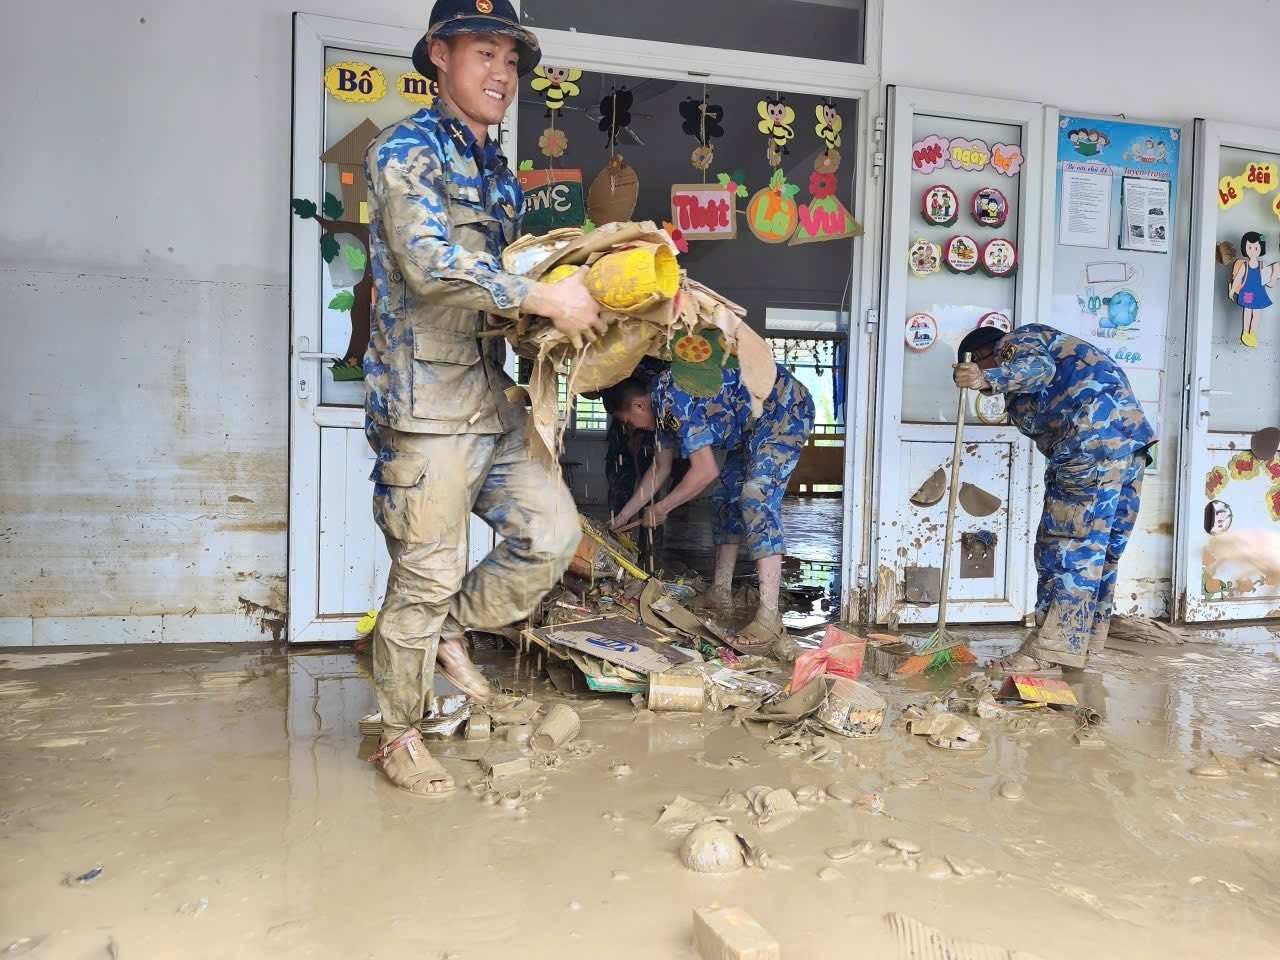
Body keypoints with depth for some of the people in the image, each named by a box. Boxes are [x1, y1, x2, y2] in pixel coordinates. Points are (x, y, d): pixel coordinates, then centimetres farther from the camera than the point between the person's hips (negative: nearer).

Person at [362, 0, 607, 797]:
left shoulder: (501, 178, 19)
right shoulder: (405, 150, -6)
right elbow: (429, 263, -21)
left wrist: (577, 297, 6)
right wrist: (545, 299, -19)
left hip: (492, 398, 8)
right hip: (426, 403, -8)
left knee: (553, 533, 4)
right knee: (428, 575, 0)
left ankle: (451, 633, 26)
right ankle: (400, 736, 21)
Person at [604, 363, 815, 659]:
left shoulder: (674, 400, -23)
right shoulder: (664, 404, 9)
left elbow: (705, 471, -25)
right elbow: (660, 468, 22)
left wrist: (660, 509, -12)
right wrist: (624, 516, 25)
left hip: (785, 409, -11)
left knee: (757, 498, -24)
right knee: (727, 498, 14)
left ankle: (769, 621, -30)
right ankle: (721, 592, 23)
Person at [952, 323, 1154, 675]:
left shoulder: (1015, 342, 7)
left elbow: (1040, 367, -17)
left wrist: (988, 379, -29)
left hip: (1095, 442, -10)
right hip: (1131, 441, 10)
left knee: (1067, 546, -10)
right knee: (1101, 551, 12)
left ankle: (1047, 654, -10)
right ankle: (1080, 646, 18)